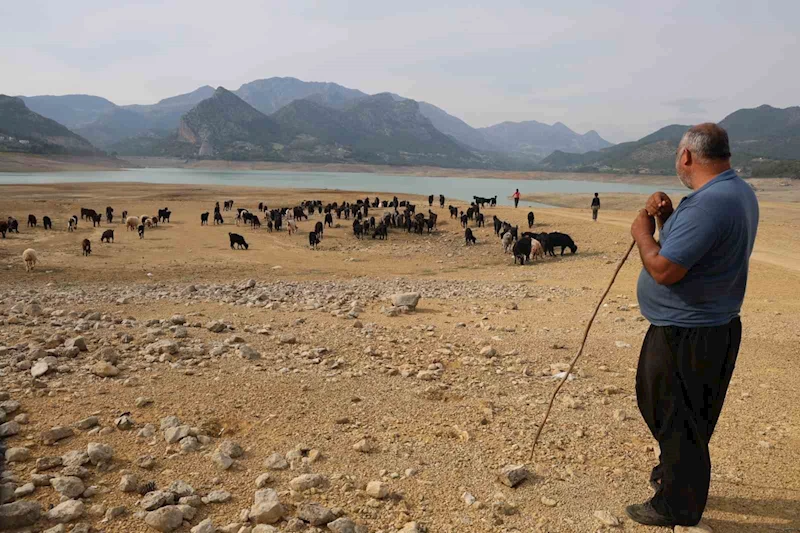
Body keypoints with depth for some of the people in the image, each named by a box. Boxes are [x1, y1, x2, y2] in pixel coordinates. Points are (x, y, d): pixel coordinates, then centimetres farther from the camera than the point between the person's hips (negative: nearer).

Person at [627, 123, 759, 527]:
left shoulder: (708, 204, -27)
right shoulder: (737, 191, 8)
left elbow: (664, 270, -27)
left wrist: (643, 234, -11)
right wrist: (668, 218, 0)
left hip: (686, 336, -10)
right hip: (710, 326, 10)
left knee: (676, 418, 6)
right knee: (660, 405, 25)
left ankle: (677, 507, 23)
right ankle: (673, 474, 45)